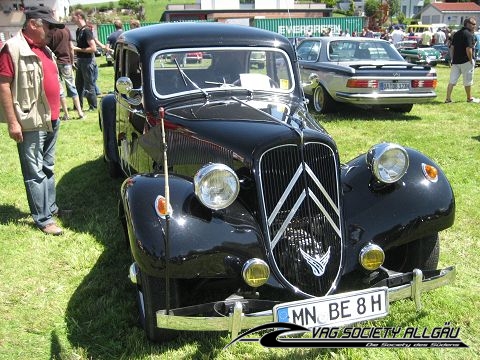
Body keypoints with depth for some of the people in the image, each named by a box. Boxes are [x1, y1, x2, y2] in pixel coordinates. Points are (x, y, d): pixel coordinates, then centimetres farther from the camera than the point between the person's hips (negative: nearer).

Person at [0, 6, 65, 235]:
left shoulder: (44, 49, 14)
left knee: (48, 168, 18)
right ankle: (42, 219, 6)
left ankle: (51, 207, 30)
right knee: (35, 173, 0)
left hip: (51, 120, 8)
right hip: (31, 123, -8)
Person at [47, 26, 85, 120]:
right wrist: (72, 61, 12)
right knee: (71, 87, 9)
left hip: (54, 62, -2)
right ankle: (80, 112, 6)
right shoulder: (66, 30, 1)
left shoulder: (50, 32, -8)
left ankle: (66, 114, 5)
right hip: (66, 62, 2)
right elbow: (71, 47, 4)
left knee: (59, 89, 5)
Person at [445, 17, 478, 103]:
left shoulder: (456, 34, 12)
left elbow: (452, 47, 13)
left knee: (452, 80, 4)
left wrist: (453, 59, 16)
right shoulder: (469, 34, -13)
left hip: (456, 61, 7)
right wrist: (471, 60, -12)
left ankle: (448, 98, 2)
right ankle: (469, 98, 15)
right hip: (466, 61, -7)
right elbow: (468, 49, -20)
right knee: (468, 81, 5)